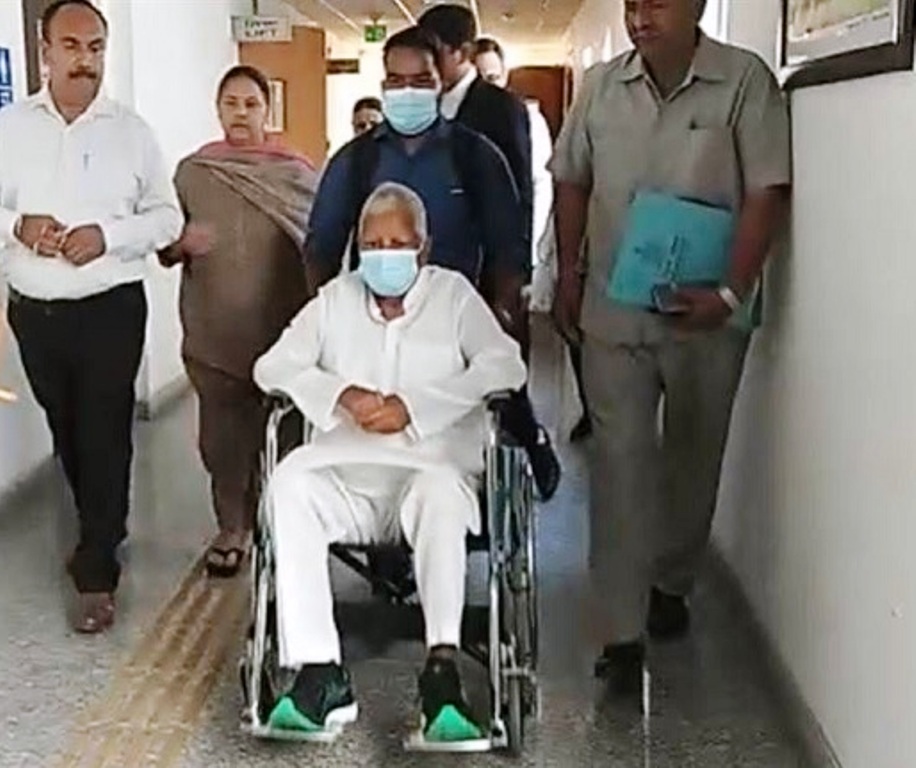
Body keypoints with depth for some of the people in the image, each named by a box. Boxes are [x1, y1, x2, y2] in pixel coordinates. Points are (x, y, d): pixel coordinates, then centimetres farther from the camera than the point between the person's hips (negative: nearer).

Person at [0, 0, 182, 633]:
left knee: (105, 436, -2)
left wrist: (106, 236, -15)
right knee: (67, 434, 16)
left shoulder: (131, 131, -1)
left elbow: (167, 217, 0)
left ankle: (97, 573, 6)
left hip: (111, 308, -3)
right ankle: (102, 533, 37)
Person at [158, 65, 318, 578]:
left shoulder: (297, 174, 1)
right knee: (221, 432, 2)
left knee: (275, 431, 3)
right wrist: (182, 244, -13)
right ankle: (231, 529, 17)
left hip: (281, 326, -1)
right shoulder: (192, 171, 4)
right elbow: (166, 250, 9)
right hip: (214, 329, 1)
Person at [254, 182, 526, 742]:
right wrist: (342, 395, -8)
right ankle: (320, 675, -33)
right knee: (289, 483, -30)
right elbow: (273, 366, 12)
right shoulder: (337, 298, 20)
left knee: (441, 490, -37)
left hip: (430, 466, -2)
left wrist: (413, 408, -14)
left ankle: (442, 669, -44)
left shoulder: (453, 293, 11)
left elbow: (506, 366, -4)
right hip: (345, 472, 3)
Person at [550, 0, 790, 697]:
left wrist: (732, 293, -18)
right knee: (621, 462, -3)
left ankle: (672, 583, 38)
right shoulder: (601, 87, 4)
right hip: (614, 310, 2)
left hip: (705, 315, -1)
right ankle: (622, 634, 1)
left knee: (693, 458, 15)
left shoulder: (745, 81, -8)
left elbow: (766, 194, -11)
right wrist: (569, 271, 9)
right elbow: (572, 182, 13)